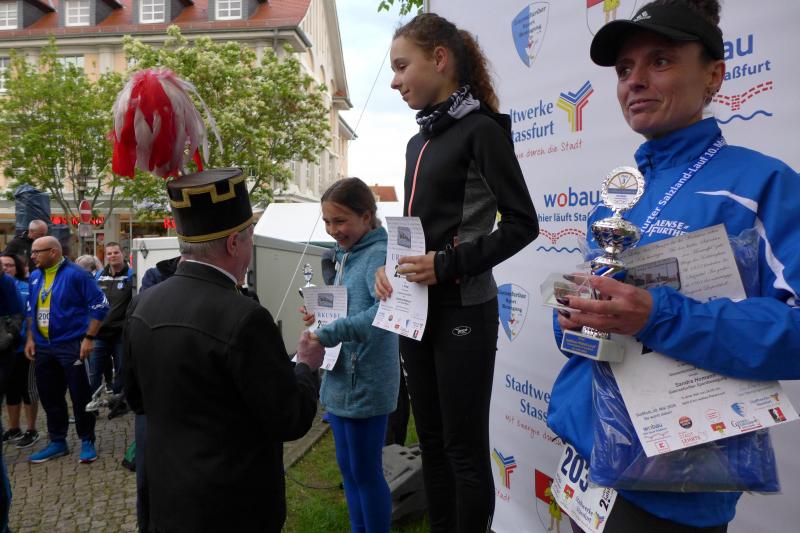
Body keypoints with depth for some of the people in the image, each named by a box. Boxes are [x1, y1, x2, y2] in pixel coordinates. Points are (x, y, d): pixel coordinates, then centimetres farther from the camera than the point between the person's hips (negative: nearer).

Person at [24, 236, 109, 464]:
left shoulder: (76, 274, -12)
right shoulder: (35, 276, 9)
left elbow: (100, 306, -13)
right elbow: (31, 309, 20)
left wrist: (89, 338, -16)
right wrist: (30, 338, 12)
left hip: (71, 346, -7)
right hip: (42, 347, 7)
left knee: (80, 396, 1)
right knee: (49, 396, 14)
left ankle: (87, 442, 13)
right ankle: (57, 442, 28)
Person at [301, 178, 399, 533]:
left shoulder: (377, 254, -16)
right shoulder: (345, 254, 11)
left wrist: (329, 334, -36)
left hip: (365, 384, -9)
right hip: (340, 380, 9)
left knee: (366, 471, 7)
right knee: (347, 467, 20)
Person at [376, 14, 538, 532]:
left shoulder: (481, 130, -9)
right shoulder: (419, 142, 14)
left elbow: (522, 223, -13)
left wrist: (448, 264, -19)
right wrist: (387, 267, 2)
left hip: (462, 311, -8)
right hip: (416, 309, 8)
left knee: (465, 449, 4)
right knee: (432, 441, 17)